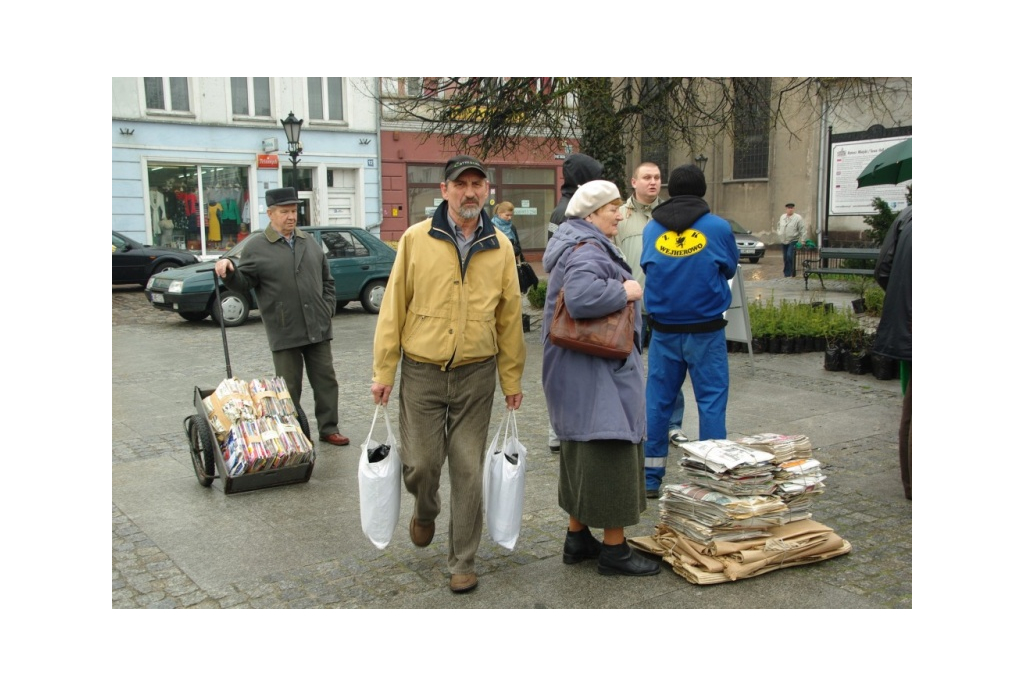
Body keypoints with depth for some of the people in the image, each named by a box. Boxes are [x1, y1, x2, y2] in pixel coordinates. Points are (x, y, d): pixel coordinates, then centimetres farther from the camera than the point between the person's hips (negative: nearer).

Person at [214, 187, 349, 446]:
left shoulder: (310, 242, 12)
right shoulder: (256, 247, -2)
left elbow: (327, 280, 17)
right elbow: (243, 284, -2)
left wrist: (328, 308, 7)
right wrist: (229, 272, -21)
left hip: (318, 329, 4)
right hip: (285, 333, -4)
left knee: (326, 381, 9)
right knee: (289, 388, 5)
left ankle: (329, 429, 21)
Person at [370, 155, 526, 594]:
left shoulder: (500, 247, 2)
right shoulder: (416, 239, -3)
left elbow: (510, 316, 6)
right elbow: (394, 307, -1)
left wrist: (512, 379, 7)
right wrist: (383, 371, -2)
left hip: (475, 376, 1)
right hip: (422, 372, -1)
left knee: (469, 472, 5)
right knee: (420, 463, 3)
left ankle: (463, 562, 21)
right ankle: (425, 511, 40)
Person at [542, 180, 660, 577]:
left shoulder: (580, 245, 16)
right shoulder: (587, 251, -18)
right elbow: (581, 297, -37)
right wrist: (625, 291, -22)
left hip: (581, 372, 11)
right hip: (597, 372, -11)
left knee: (583, 451, 17)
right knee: (611, 451, -4)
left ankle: (577, 538, 27)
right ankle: (614, 549, 5)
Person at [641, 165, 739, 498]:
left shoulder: (651, 229, 2)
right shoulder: (718, 227, -6)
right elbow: (730, 268, 8)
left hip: (664, 330, 3)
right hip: (706, 329, -3)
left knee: (658, 399, 9)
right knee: (711, 400, 4)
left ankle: (650, 476, 16)